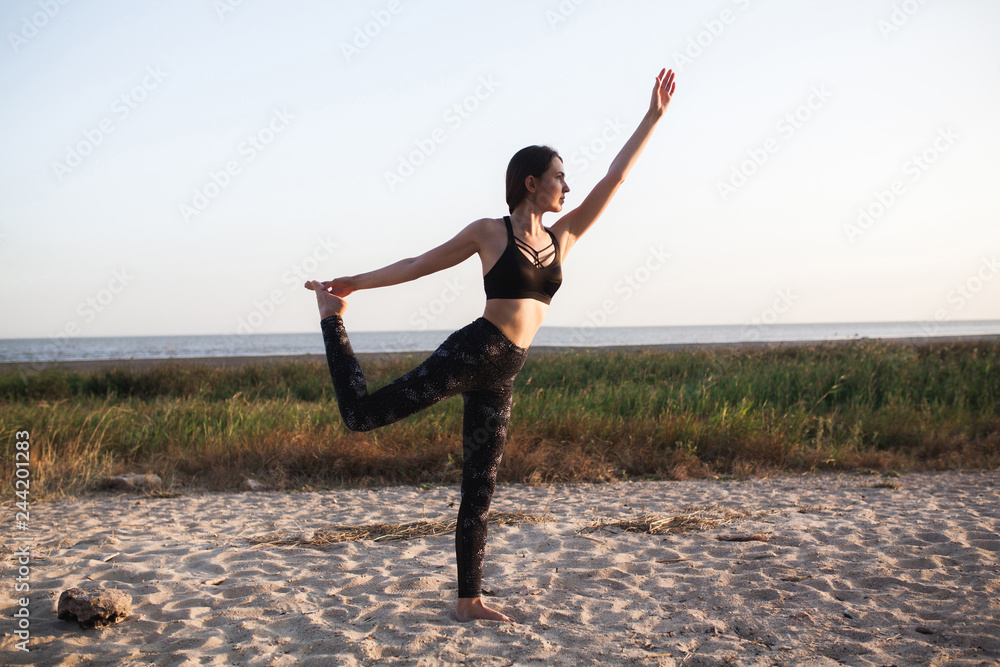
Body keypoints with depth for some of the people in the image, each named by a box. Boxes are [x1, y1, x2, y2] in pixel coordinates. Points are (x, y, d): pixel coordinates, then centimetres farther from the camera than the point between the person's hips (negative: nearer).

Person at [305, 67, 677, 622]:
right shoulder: (490, 231, -1)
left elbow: (614, 178, 15)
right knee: (362, 414, -8)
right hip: (471, 353, -5)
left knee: (479, 489, 9)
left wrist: (652, 117, 16)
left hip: (499, 378, 5)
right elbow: (419, 264, 5)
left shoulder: (562, 237, 14)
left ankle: (469, 600, 18)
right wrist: (350, 283, 7)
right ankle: (332, 317, 14)